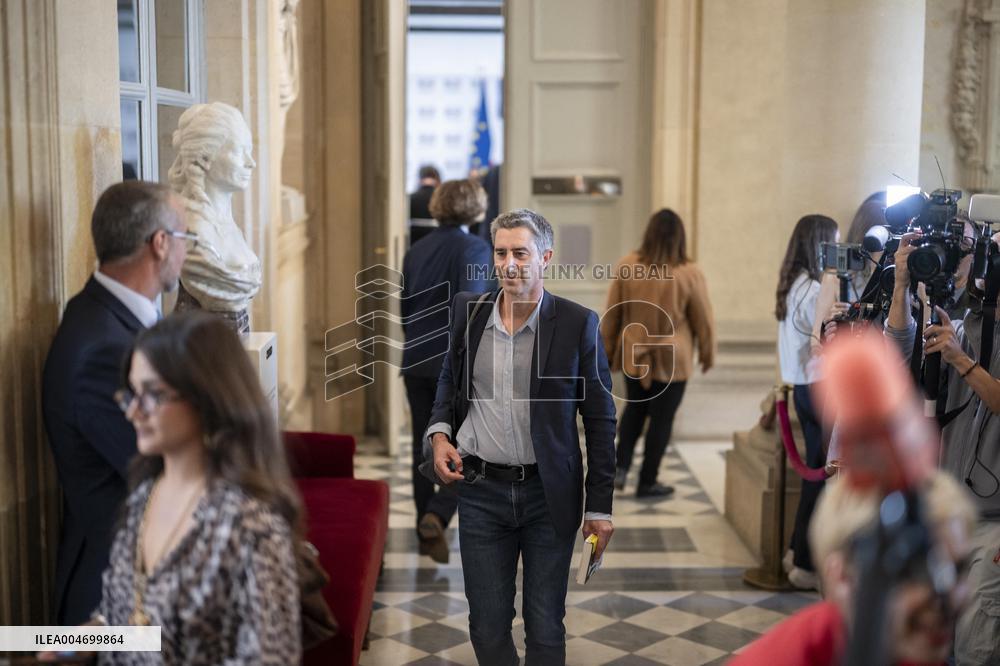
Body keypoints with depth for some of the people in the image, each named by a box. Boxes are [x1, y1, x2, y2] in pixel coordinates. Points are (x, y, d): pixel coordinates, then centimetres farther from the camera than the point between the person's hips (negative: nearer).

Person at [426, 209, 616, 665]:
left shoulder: (578, 323, -8)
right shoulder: (468, 310, 1)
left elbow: (600, 420, -3)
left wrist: (599, 507, -4)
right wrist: (439, 433, -3)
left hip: (549, 495, -2)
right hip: (481, 490, 2)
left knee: (546, 628, 9)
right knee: (486, 626, 11)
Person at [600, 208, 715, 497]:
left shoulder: (627, 266, -8)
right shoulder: (689, 274, -15)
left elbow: (612, 313, 1)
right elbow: (703, 320, -5)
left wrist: (608, 349, 14)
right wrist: (707, 354, 11)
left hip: (634, 354, 3)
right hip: (671, 358, -3)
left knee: (634, 409, 23)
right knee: (661, 417, 9)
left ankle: (621, 466, 11)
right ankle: (647, 482, 17)